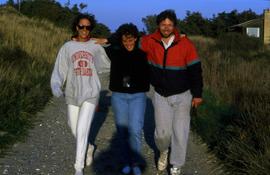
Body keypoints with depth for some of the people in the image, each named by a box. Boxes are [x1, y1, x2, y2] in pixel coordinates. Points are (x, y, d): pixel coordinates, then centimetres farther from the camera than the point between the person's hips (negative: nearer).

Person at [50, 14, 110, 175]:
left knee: (82, 130, -9)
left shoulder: (96, 47, 1)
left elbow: (107, 65, 15)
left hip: (91, 94, -2)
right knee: (75, 129, 13)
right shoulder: (67, 47, 2)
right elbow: (60, 70, -3)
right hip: (72, 94, 2)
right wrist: (57, 86, -17)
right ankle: (88, 148, 43)